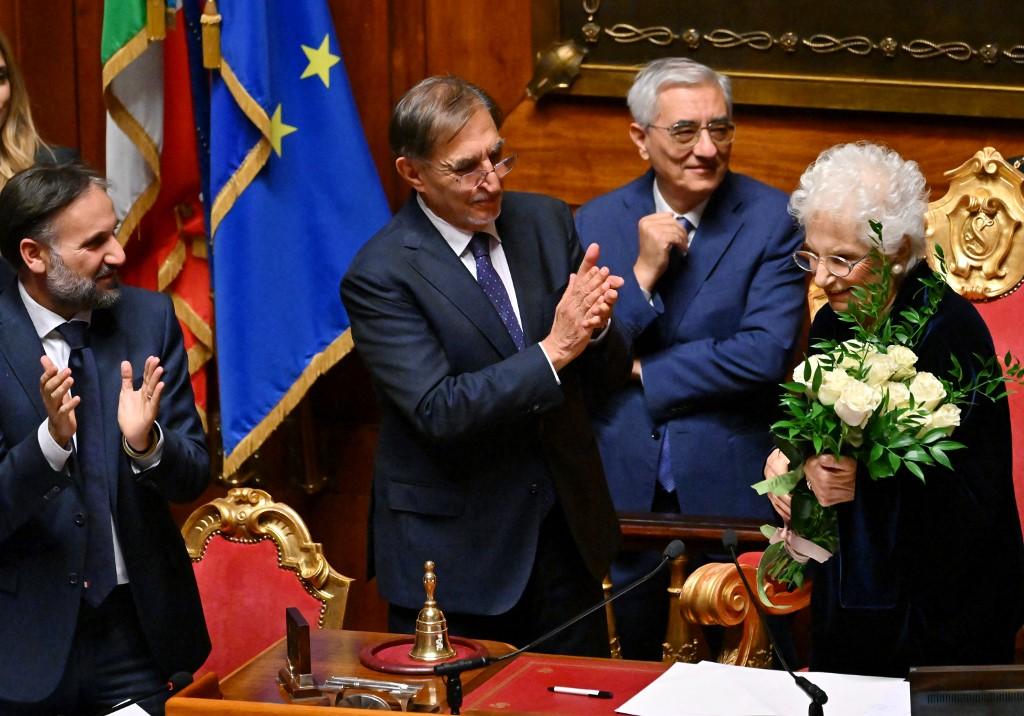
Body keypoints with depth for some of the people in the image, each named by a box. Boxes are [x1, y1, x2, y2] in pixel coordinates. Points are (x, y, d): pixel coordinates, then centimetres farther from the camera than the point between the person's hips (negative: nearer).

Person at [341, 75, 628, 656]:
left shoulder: (547, 222, 2)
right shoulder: (380, 276, -15)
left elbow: (608, 373, 5)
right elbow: (438, 412, -23)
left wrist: (593, 327, -18)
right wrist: (552, 350, -27)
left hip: (566, 531, 5)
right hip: (455, 553, -5)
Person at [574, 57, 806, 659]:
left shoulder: (773, 219, -8)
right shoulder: (597, 222, 0)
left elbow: (766, 354, -18)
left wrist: (641, 373, -11)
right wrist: (642, 273, -18)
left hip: (731, 491, -2)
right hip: (624, 490, 2)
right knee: (634, 675, 16)